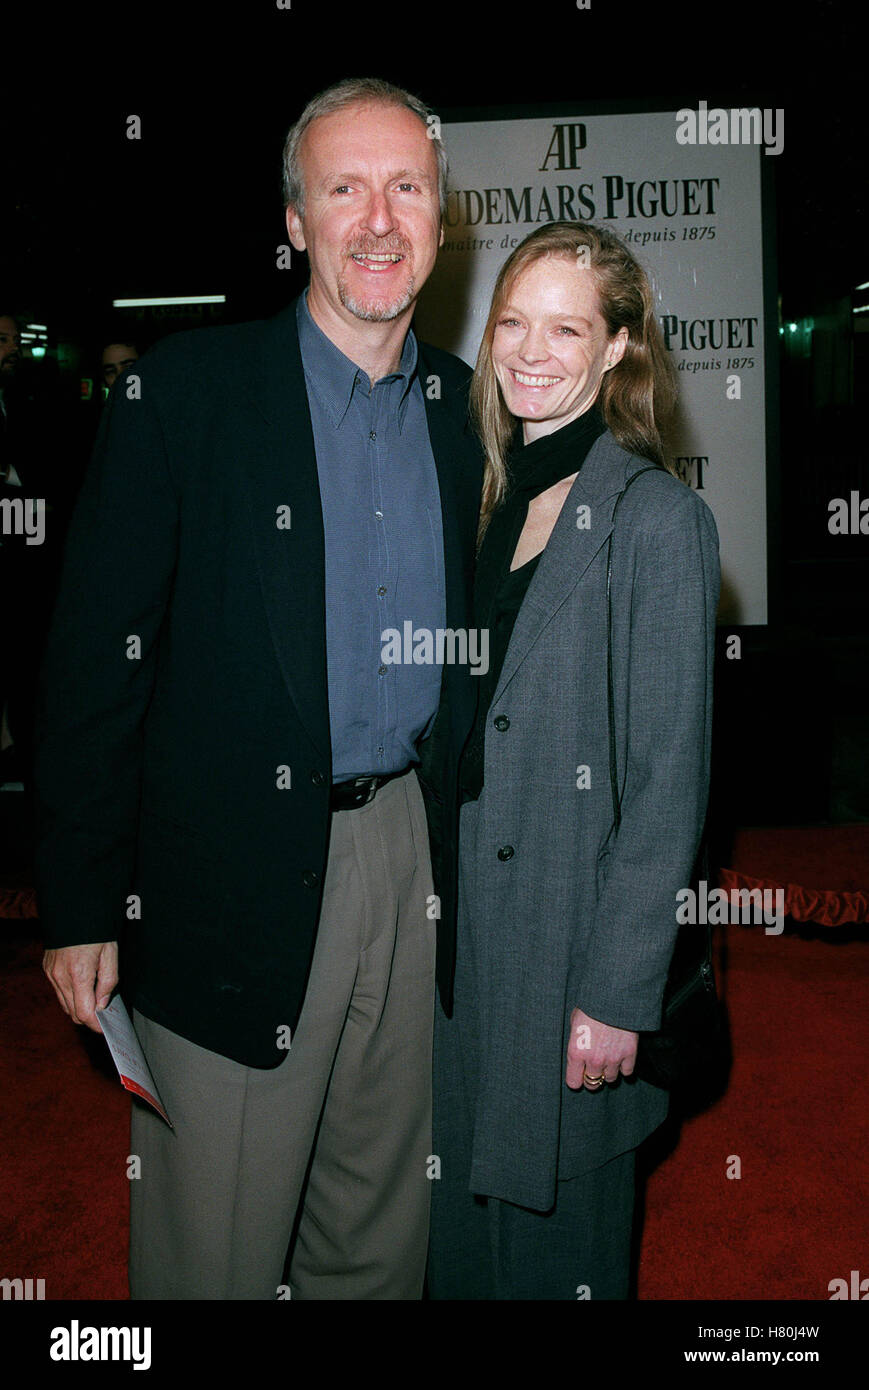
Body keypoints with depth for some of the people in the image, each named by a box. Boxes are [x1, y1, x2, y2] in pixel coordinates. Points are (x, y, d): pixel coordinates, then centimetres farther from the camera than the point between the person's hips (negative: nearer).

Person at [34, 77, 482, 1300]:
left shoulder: (466, 407, 7)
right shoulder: (184, 389, -7)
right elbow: (98, 656, -9)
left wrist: (465, 843, 9)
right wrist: (82, 902, -10)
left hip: (412, 859, 5)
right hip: (240, 869, -4)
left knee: (381, 1230, 20)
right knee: (212, 1244, 10)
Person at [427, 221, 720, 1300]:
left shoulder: (658, 520, -13)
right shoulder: (491, 499, 7)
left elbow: (670, 783, -15)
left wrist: (618, 993, -15)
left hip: (572, 942, -6)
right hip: (463, 926, 6)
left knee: (555, 1224, 12)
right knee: (461, 1218, 21)